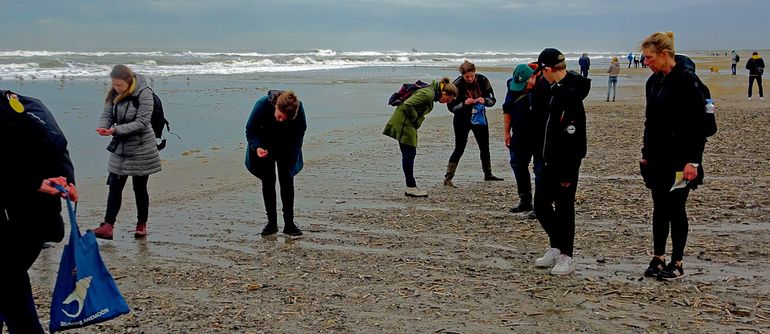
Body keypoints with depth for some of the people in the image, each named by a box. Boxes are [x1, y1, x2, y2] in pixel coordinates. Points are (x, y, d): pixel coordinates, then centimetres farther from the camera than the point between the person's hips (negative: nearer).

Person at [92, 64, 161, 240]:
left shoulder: (144, 94, -17)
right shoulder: (114, 94, 1)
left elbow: (142, 122, -22)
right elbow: (106, 115, 2)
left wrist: (116, 130, -30)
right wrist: (103, 127, -22)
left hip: (141, 149, -5)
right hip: (120, 148, 5)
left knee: (139, 188, 5)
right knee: (115, 186, 0)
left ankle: (142, 225, 21)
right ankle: (107, 226, -1)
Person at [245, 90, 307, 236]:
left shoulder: (298, 108, -29)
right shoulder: (262, 105, -33)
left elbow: (300, 131, -8)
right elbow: (250, 130, -19)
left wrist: (293, 156, -10)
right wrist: (257, 147, -37)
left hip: (286, 147, 1)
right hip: (264, 147, -1)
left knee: (287, 182, -4)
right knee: (268, 182, -2)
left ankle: (289, 223, 2)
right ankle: (271, 223, 7)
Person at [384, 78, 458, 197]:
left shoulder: (431, 94, 13)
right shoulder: (428, 93, -19)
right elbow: (408, 104, -28)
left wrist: (415, 122, 11)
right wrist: (415, 118, -14)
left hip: (407, 124, 10)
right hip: (403, 123, -10)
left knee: (409, 155, 11)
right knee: (409, 155, -6)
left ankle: (410, 187, 15)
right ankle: (411, 188, -1)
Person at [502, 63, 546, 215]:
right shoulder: (513, 85, -3)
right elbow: (507, 110, 8)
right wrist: (506, 132, 7)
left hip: (541, 137, -6)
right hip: (520, 136, 6)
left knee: (540, 168, -2)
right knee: (518, 165, 14)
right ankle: (525, 201, 29)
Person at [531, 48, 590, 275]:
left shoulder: (569, 94, -21)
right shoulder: (558, 89, 10)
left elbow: (571, 135, -24)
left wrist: (566, 171, -24)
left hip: (566, 162, -10)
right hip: (554, 159, 10)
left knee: (563, 207, 0)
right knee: (541, 204, 14)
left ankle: (566, 257, 12)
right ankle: (556, 248, 27)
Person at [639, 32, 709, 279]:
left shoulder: (686, 80, -14)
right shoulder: (654, 81, 9)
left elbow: (698, 124, -16)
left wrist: (692, 161, -19)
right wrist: (646, 153, 15)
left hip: (679, 159, -7)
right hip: (658, 157, 7)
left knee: (675, 209, 1)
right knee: (659, 208, 11)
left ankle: (676, 262, 13)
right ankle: (658, 258, 20)